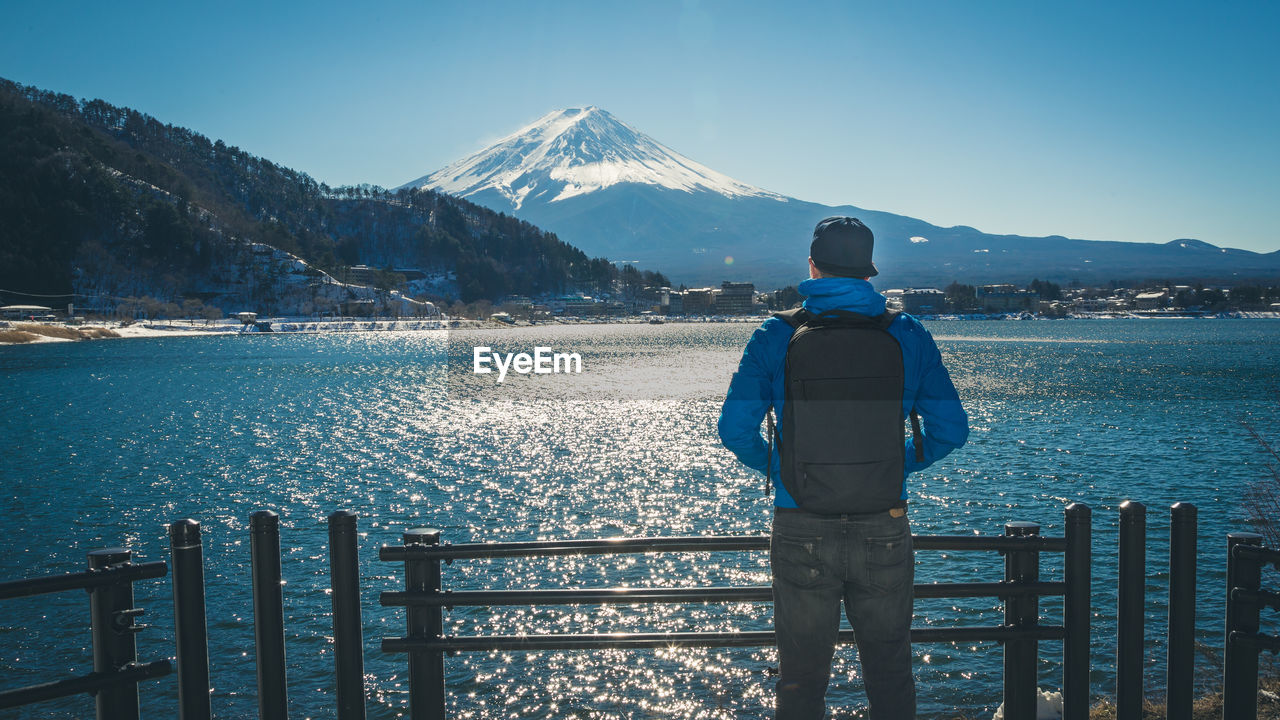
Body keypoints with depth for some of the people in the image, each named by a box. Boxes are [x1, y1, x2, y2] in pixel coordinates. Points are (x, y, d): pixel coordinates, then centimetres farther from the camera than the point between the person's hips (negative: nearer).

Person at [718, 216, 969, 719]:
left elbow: (735, 430, -7)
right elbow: (950, 429, 1)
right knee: (891, 676, 18)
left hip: (802, 532, -1)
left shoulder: (776, 338, -4)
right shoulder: (908, 337, -1)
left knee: (801, 679, 14)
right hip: (884, 533, 1)